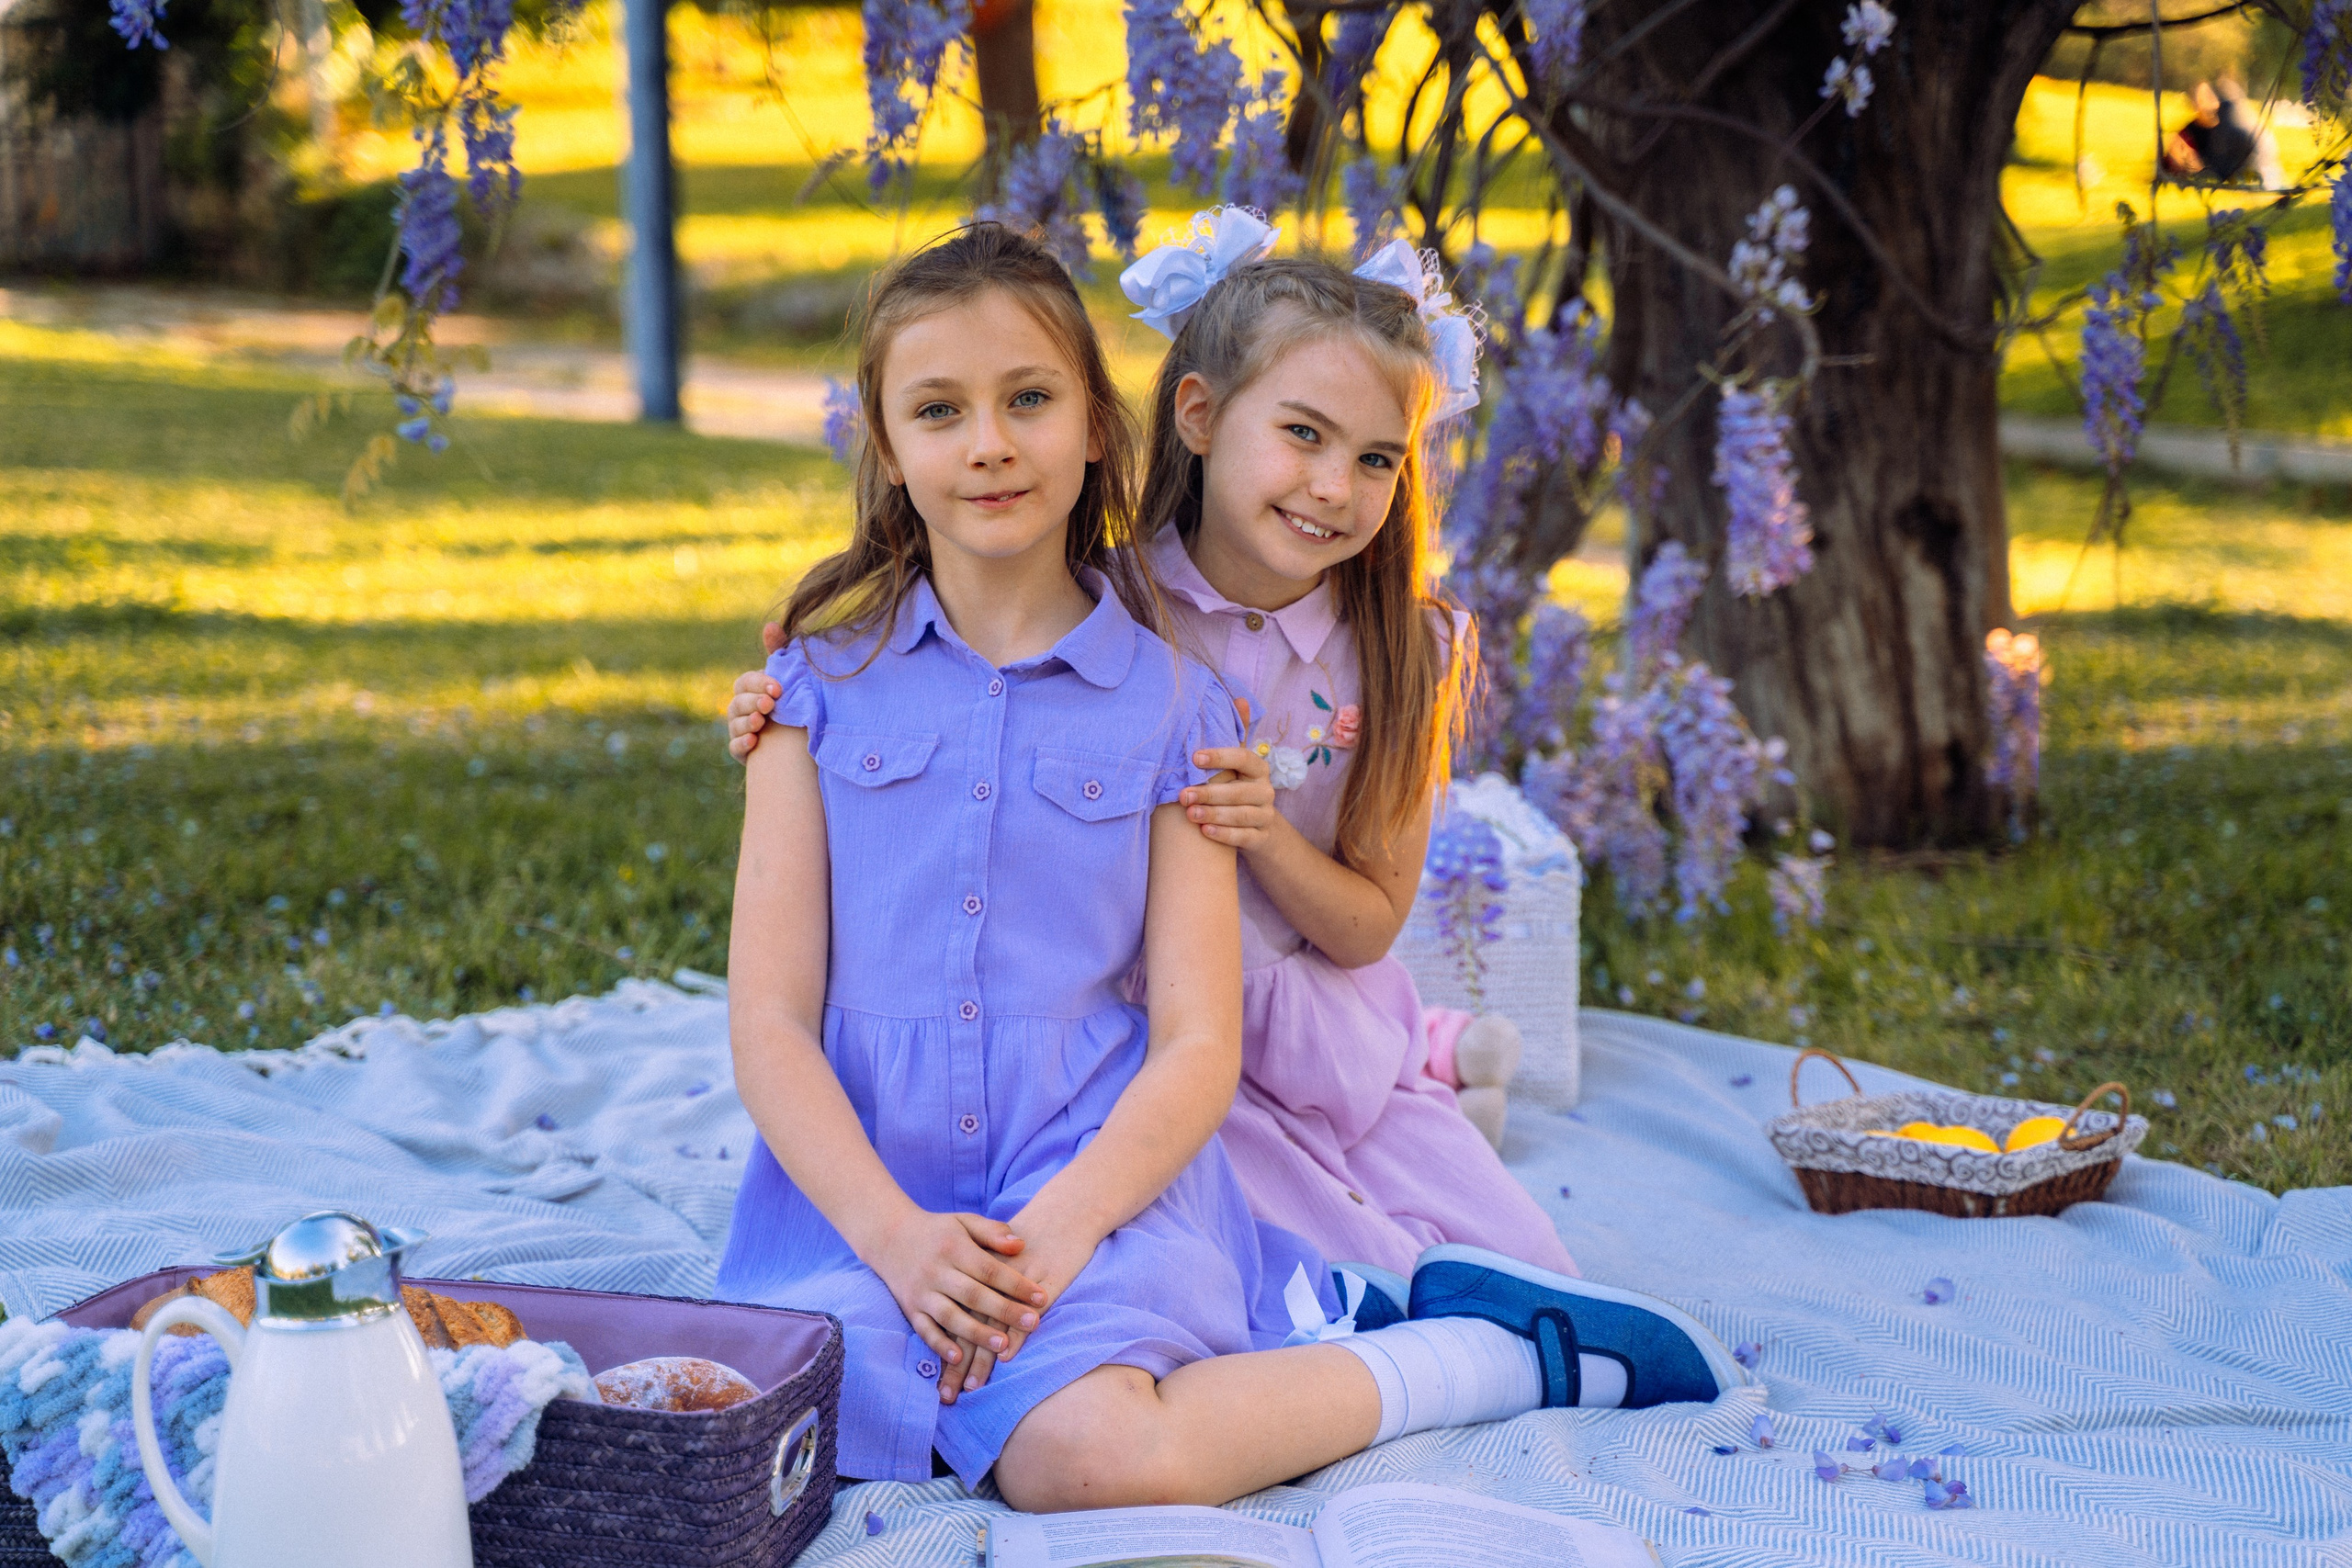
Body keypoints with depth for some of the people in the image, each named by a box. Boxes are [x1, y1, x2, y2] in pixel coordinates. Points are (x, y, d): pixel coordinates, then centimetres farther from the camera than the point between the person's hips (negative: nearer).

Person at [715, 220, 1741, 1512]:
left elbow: (1197, 1044, 1)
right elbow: (770, 1018, 2)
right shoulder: (825, 679, 7)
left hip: (1094, 1170, -3)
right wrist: (894, 1234, -14)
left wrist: (1063, 1222, -16)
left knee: (1084, 1456, -31)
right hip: (858, 1194, 3)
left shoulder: (1167, 704, 5)